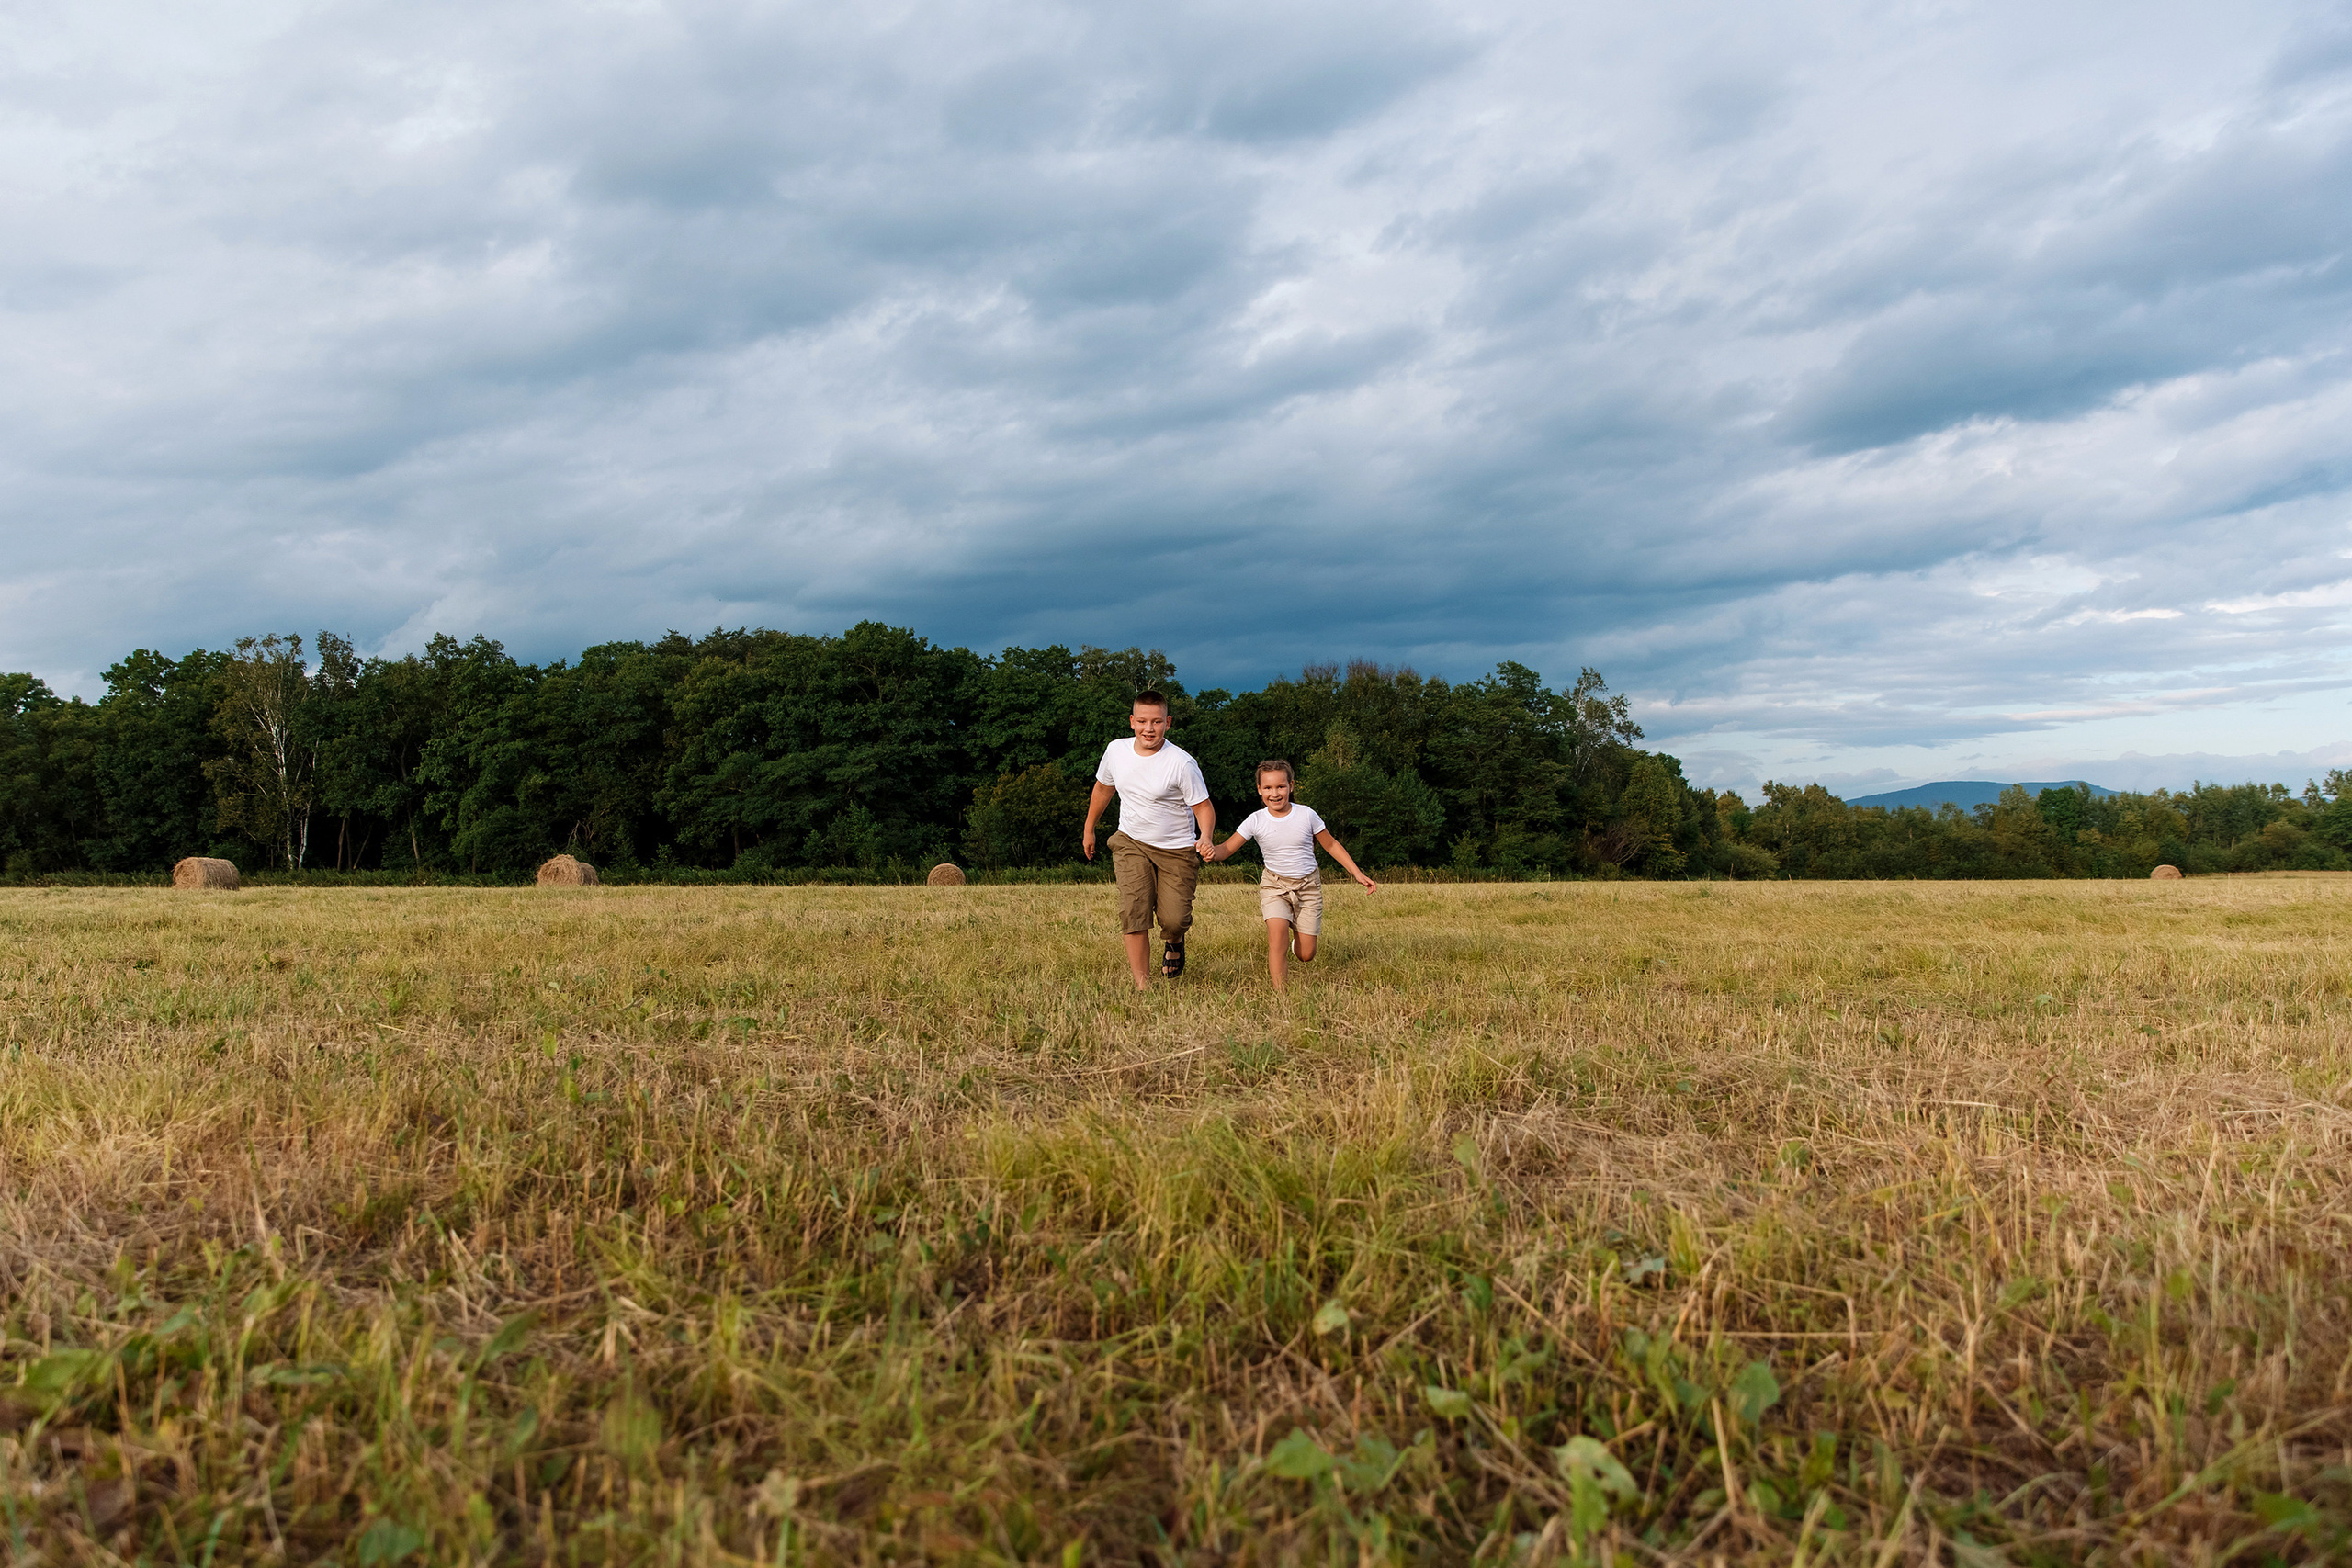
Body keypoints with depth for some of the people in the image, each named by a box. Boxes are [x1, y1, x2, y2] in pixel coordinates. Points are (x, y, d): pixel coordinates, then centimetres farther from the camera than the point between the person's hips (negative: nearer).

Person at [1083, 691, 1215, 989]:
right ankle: (1142, 985, -7)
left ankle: (1173, 941, 30)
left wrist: (1206, 838, -34)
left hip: (1176, 850, -3)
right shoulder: (1116, 750, -4)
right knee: (1133, 913, -14)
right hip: (1131, 842, 3)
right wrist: (1089, 829, 24)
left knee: (1174, 920, -9)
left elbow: (1203, 807, -14)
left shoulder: (1182, 763, -19)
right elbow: (1103, 788, 15)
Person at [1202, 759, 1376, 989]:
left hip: (1308, 886, 1)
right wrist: (1212, 853, -36)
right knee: (1277, 930, -28)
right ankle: (1280, 993, -20)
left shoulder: (1306, 815, -10)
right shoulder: (1256, 821, -11)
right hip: (1275, 885, 0)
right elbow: (1228, 848, -11)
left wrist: (1358, 874, 1)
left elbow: (1331, 845, 2)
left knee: (1306, 956, -1)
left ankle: (1298, 942, 38)